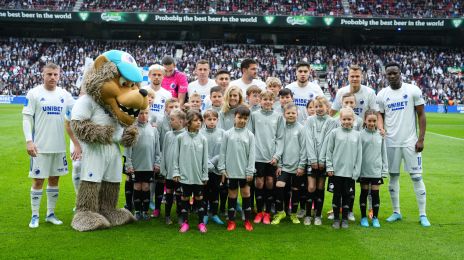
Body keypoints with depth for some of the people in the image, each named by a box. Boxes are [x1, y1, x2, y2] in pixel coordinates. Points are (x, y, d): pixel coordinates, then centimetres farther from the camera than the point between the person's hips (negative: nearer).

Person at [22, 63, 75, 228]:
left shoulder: (65, 95, 6)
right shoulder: (34, 93, -4)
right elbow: (27, 118, -6)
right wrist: (29, 141, -15)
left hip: (59, 146, 4)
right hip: (40, 147, -4)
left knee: (54, 180, 11)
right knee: (38, 181, 2)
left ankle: (51, 214, 22)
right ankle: (35, 216, 13)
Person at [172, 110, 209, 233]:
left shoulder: (203, 139, -1)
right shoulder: (180, 138, -4)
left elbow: (205, 158, 1)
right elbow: (176, 156, 0)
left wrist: (205, 175, 1)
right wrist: (175, 172, -5)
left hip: (198, 175, 1)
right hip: (184, 175, -1)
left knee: (199, 198, 10)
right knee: (185, 198, 9)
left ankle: (201, 222, 20)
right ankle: (185, 222, 19)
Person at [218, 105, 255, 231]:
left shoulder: (249, 135, -1)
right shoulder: (227, 134, -1)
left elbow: (251, 154, -2)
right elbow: (223, 152, 1)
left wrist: (250, 171, -7)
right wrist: (222, 169, -3)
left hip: (244, 171, 0)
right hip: (231, 170, 0)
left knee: (246, 193, 8)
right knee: (232, 194, 9)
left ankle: (247, 220, 18)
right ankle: (231, 220, 18)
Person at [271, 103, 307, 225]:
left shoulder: (301, 129, -4)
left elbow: (303, 148, -5)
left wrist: (301, 166, -9)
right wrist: (279, 165, 1)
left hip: (297, 166, -1)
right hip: (284, 165, 1)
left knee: (296, 190, 8)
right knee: (279, 186, -14)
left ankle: (294, 214, 26)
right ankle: (280, 212, 4)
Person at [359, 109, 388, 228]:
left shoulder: (380, 135, 3)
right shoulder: (361, 134, -5)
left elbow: (384, 153, 7)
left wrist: (385, 169, 5)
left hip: (376, 170, 2)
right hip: (364, 170, -1)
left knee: (375, 193, 5)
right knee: (364, 193, 8)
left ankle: (375, 218, 16)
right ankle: (363, 217, 19)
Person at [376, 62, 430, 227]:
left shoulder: (413, 91, -4)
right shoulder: (382, 95, 4)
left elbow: (421, 115, -2)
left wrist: (421, 139, -8)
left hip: (410, 142, -2)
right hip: (391, 143, 3)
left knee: (416, 177, 0)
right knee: (393, 177, 8)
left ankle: (422, 215, 9)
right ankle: (396, 212, 20)